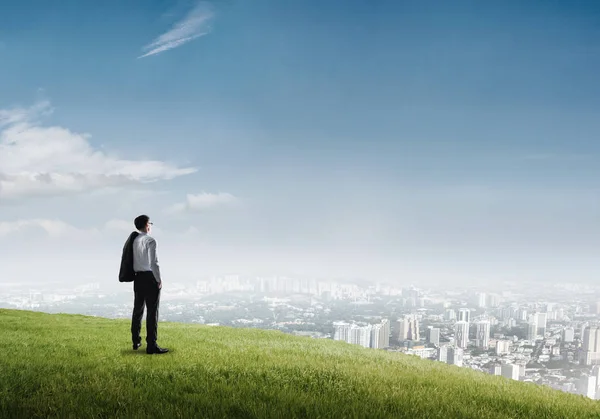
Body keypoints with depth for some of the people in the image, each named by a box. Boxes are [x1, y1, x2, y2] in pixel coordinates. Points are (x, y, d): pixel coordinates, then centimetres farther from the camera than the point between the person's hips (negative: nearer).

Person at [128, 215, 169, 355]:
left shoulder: (134, 241, 8)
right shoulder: (150, 240, -14)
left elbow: (131, 261, 9)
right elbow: (153, 262, -18)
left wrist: (135, 276, 17)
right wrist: (159, 280, -10)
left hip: (138, 277, 8)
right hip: (150, 277, -8)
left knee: (138, 309, 15)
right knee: (152, 311, -5)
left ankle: (136, 341, 23)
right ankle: (151, 345, -6)